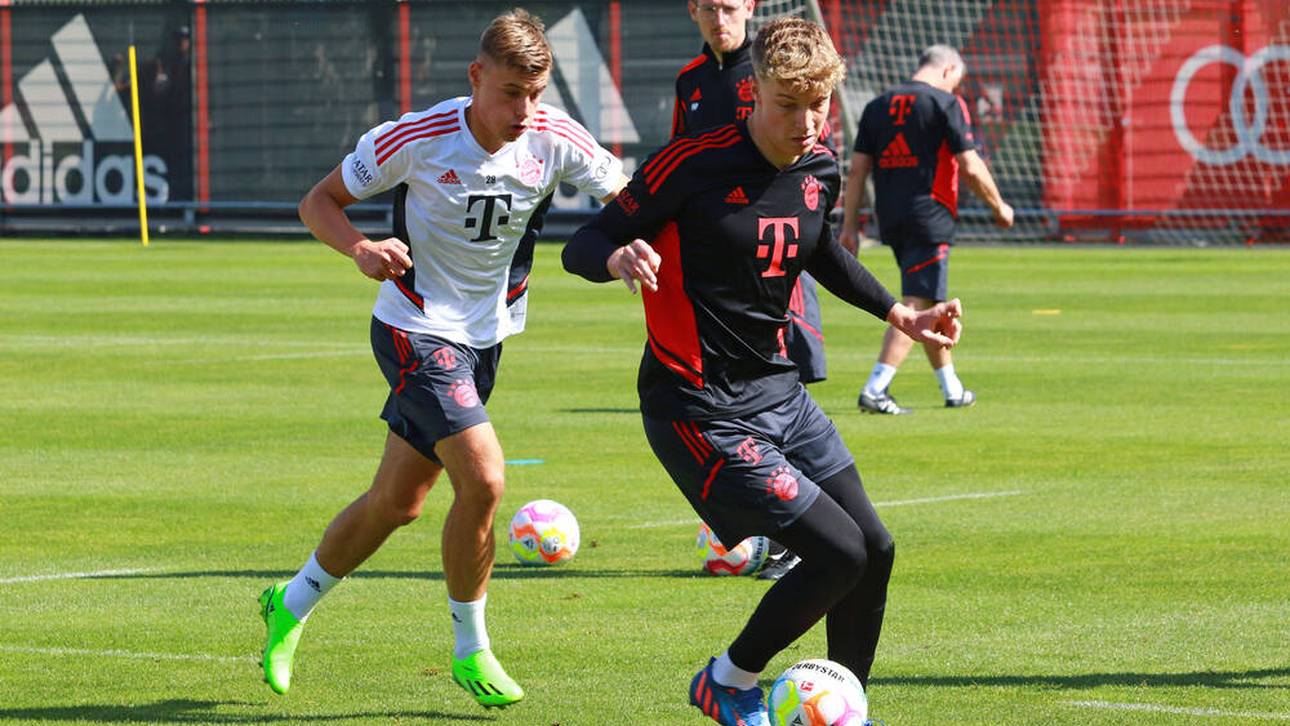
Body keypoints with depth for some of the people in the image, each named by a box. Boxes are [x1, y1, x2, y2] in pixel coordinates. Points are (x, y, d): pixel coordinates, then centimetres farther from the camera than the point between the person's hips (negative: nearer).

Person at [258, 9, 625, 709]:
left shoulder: (556, 140, -12)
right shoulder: (416, 139, -20)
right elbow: (318, 201, -9)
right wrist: (361, 248, -29)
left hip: (486, 336, 5)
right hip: (416, 330, -5)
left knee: (396, 503, 13)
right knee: (482, 479, -21)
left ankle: (291, 605, 36)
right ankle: (471, 651, -3)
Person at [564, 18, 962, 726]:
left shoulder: (820, 170, 4)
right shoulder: (695, 163, -18)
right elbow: (581, 246, -15)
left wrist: (898, 313, 24)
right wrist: (619, 258, -37)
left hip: (779, 393, 8)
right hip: (703, 412, -8)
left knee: (875, 548, 9)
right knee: (839, 553, -13)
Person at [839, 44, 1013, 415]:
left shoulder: (877, 106, 12)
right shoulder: (946, 103, -5)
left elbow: (857, 169, 8)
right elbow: (970, 167, -8)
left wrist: (849, 225, 9)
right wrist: (999, 207, 6)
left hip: (890, 219, 7)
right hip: (930, 218, -7)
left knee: (930, 305, 18)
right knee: (916, 306, -7)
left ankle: (952, 389, 27)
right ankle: (875, 390, -17)